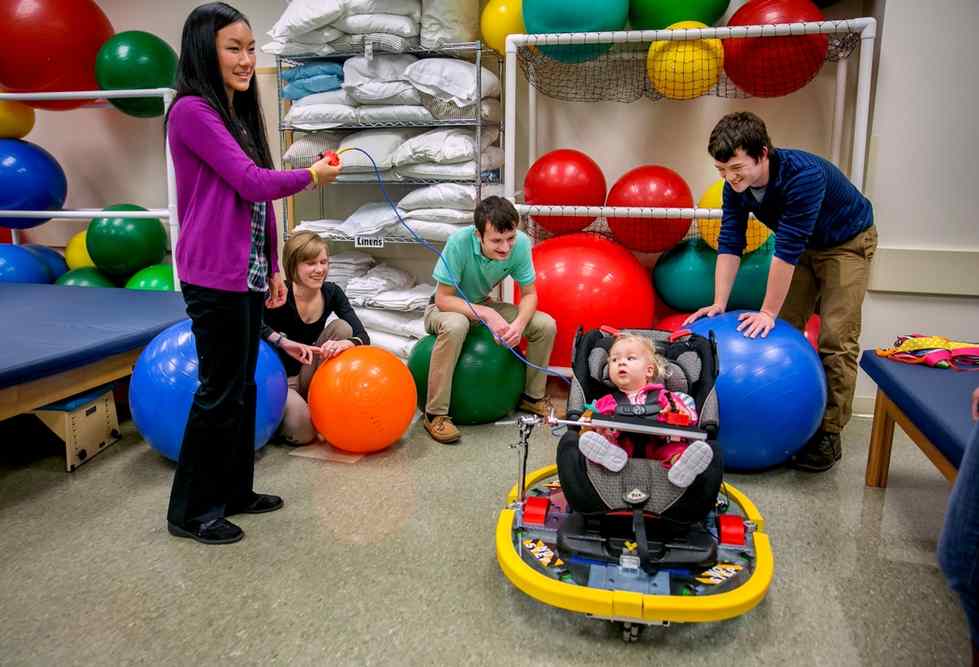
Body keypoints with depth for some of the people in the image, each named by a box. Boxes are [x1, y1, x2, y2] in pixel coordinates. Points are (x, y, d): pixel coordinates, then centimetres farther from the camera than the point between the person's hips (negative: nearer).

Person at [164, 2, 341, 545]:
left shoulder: (236, 114, 16)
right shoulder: (192, 110, -11)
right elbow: (252, 183, -18)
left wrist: (271, 268, 15)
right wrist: (310, 176, -3)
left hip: (247, 274, 9)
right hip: (215, 276, -9)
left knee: (243, 386, 14)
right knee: (219, 391, -1)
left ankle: (234, 490, 28)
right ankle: (190, 511, 15)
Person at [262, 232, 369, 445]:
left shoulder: (331, 292, -8)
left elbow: (363, 337, -15)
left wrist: (347, 343, -38)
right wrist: (283, 342, -43)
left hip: (310, 375, 5)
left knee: (342, 327, -17)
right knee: (303, 431, -28)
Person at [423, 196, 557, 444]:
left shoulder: (520, 243, -22)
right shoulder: (460, 242, -34)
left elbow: (529, 294, -12)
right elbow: (443, 299, -28)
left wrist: (519, 324, -31)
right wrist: (487, 315, -38)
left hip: (483, 304, 4)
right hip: (446, 308, -4)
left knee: (546, 325, -12)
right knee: (455, 325, -40)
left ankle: (533, 396, 10)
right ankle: (435, 414, -26)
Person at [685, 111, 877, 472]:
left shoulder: (803, 175, -38)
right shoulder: (736, 184, -18)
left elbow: (787, 249, -36)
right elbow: (729, 243, -16)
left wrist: (768, 312, -32)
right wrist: (719, 303, -22)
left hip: (847, 243, -6)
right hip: (803, 246, 6)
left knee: (836, 339, -10)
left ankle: (829, 433, -3)